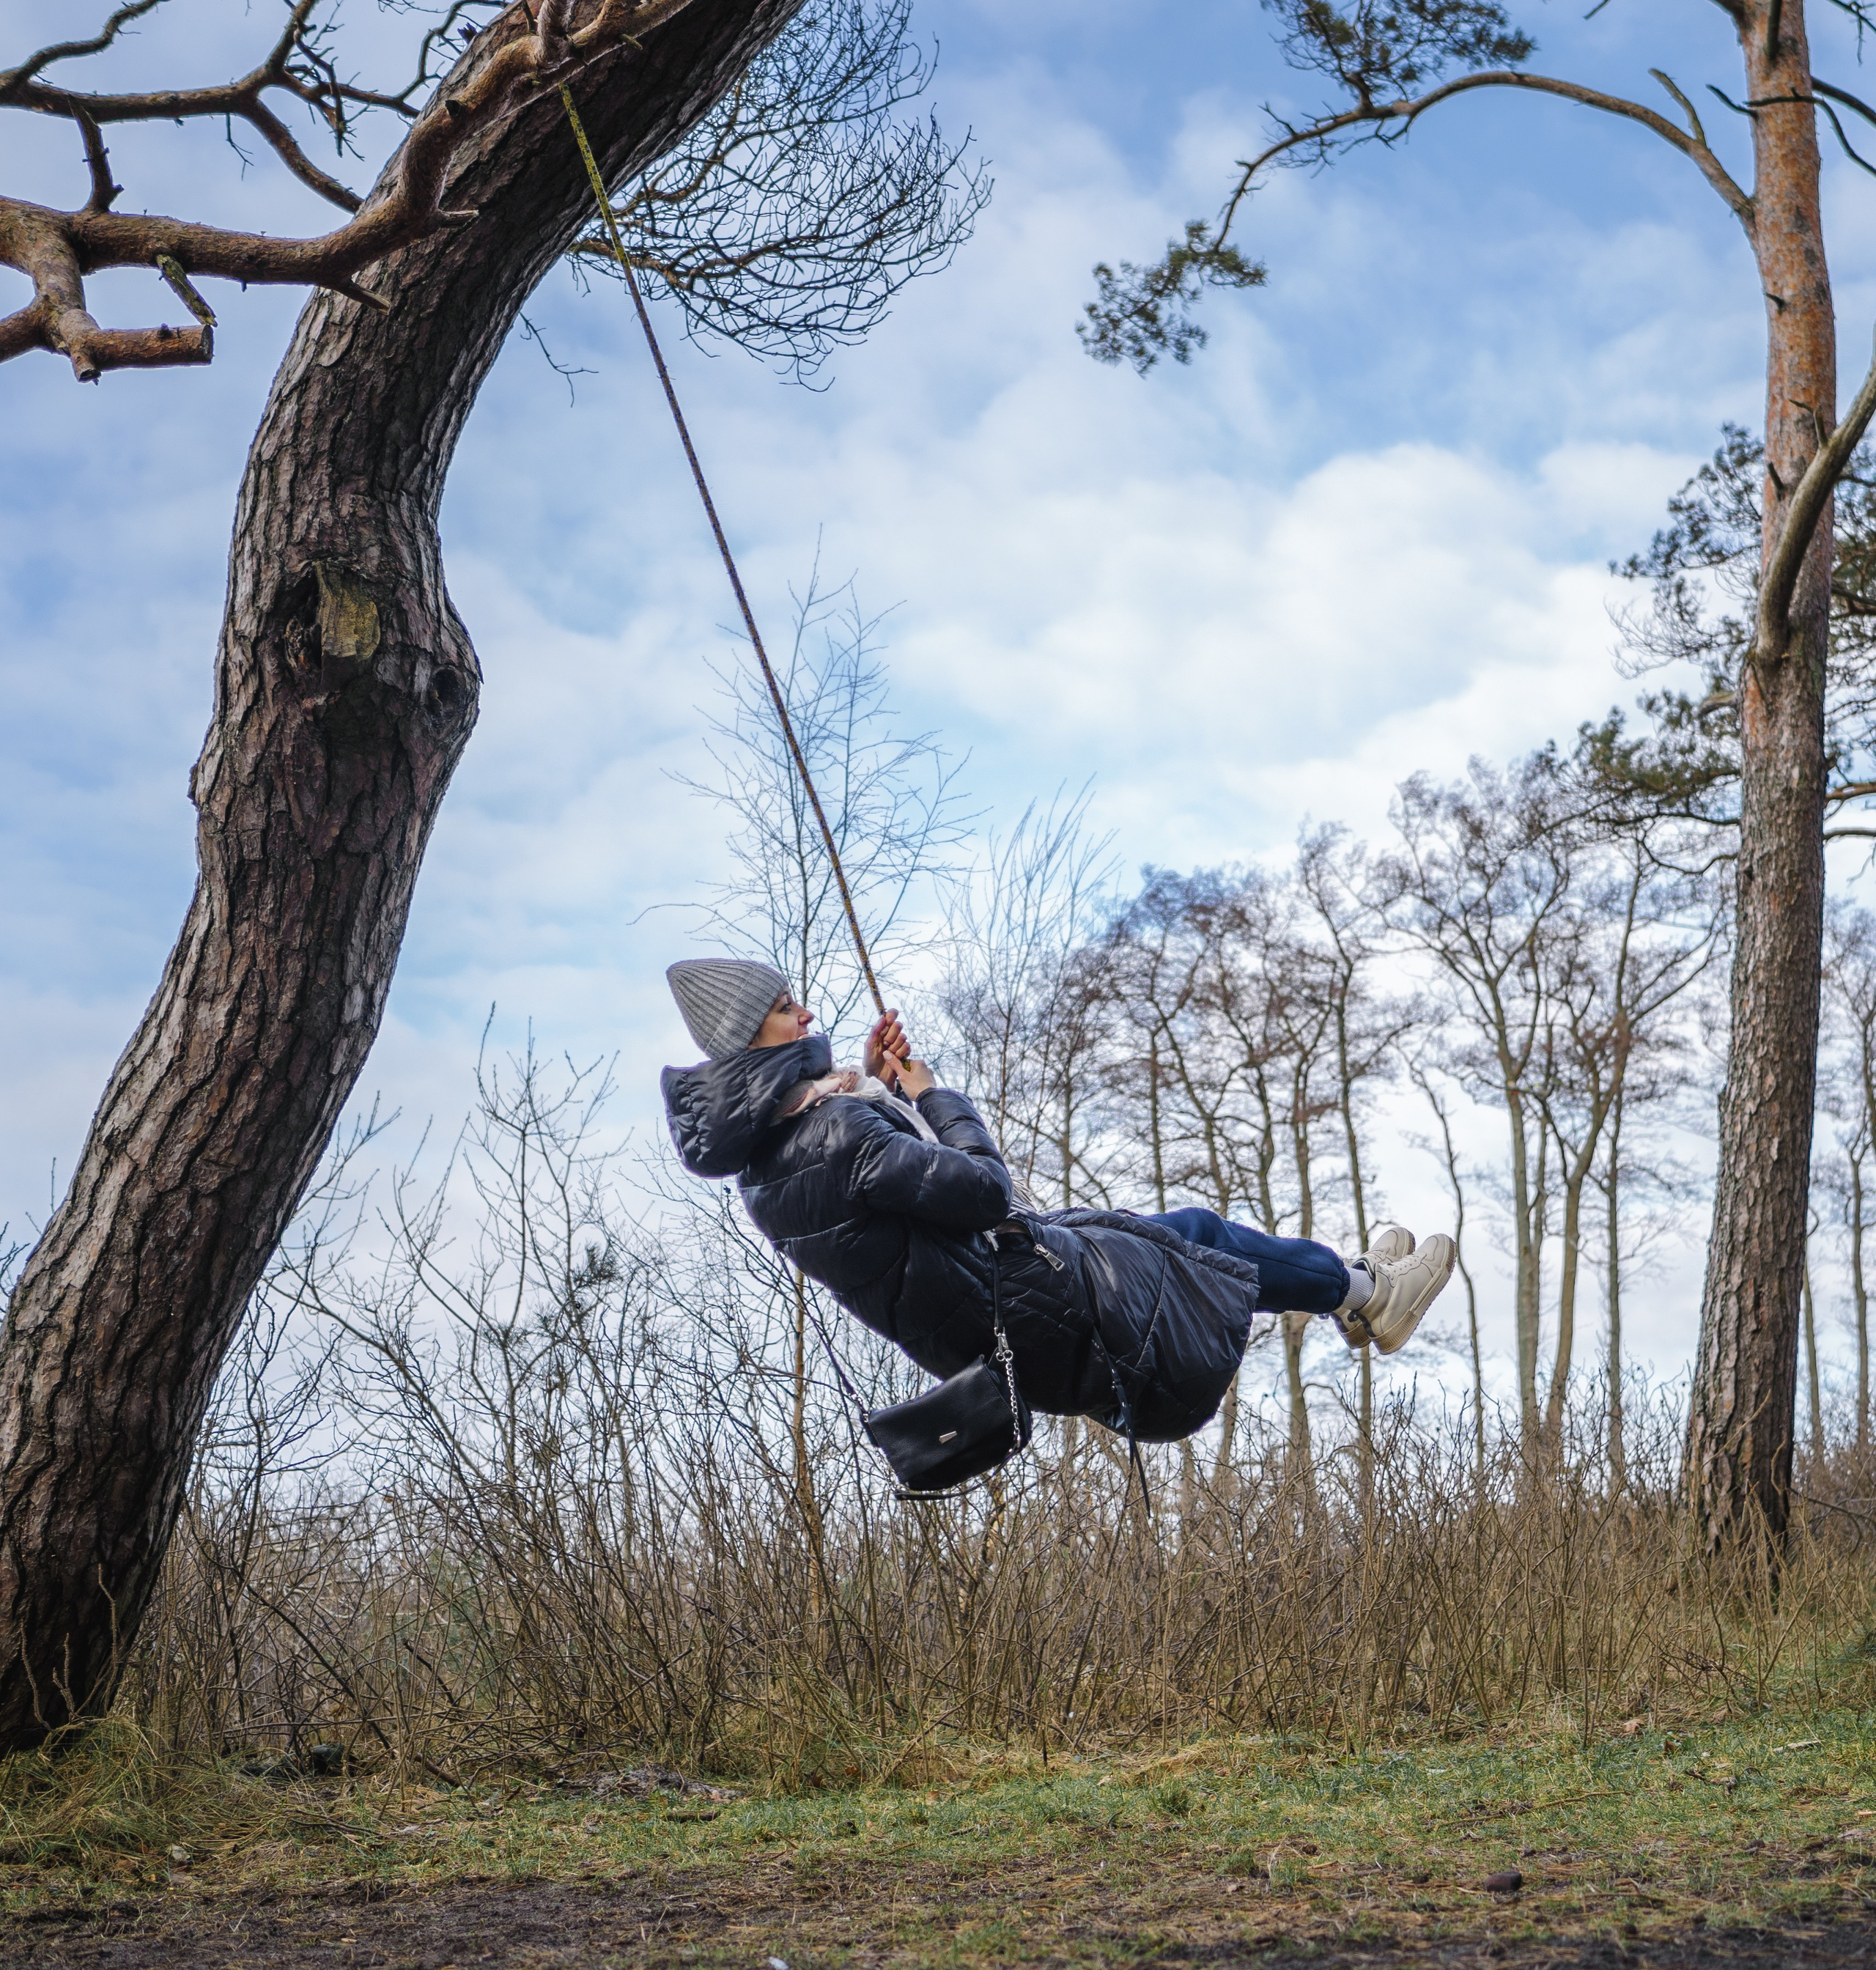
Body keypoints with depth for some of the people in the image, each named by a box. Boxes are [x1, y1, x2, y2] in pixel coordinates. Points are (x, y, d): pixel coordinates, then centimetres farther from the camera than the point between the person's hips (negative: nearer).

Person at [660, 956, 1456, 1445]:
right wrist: (927, 1091, -15)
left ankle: (1350, 1281, 42)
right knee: (1200, 1239, 11)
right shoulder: (830, 1135, -31)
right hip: (1011, 1310, -10)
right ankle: (1361, 1291, 35)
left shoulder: (769, 1147, 2)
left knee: (1194, 1228, 22)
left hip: (961, 1315, 10)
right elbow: (985, 1189, -29)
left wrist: (877, 1085, 5)